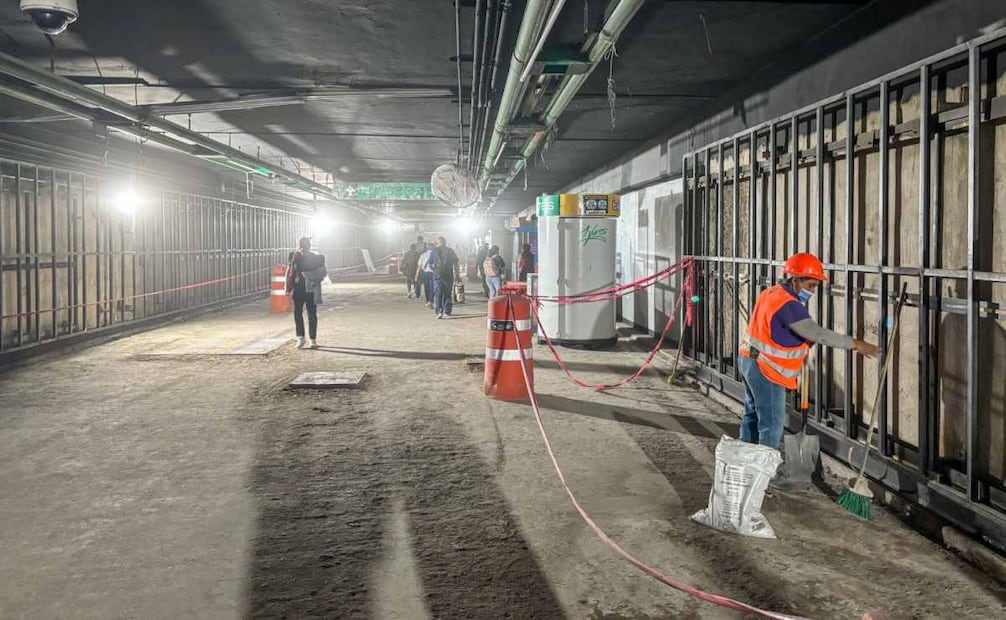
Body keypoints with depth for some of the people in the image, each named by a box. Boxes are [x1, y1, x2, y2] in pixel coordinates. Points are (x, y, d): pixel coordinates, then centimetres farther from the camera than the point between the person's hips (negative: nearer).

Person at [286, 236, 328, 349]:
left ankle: (312, 339, 6)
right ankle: (300, 337, 10)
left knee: (312, 314, 5)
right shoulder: (295, 258, 1)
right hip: (299, 289, 2)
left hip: (311, 289, -2)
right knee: (297, 313, 4)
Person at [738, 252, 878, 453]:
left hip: (750, 361, 10)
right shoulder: (787, 305, -22)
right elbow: (817, 333, -25)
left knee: (752, 416, 19)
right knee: (772, 424, -6)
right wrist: (855, 344, -21)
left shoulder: (770, 293, 9)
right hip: (765, 369, -10)